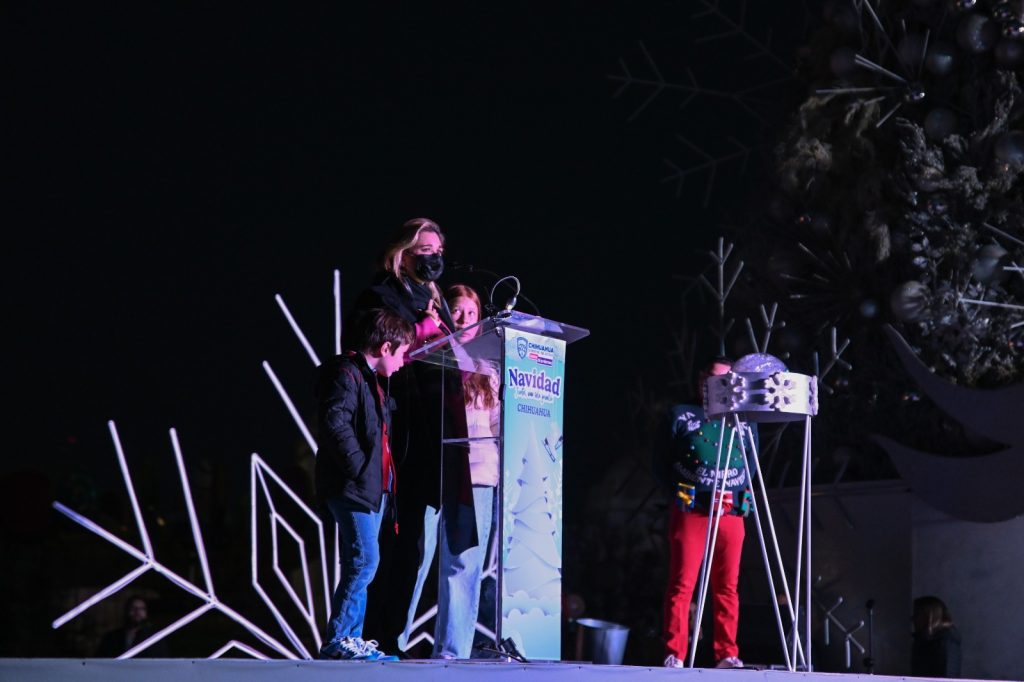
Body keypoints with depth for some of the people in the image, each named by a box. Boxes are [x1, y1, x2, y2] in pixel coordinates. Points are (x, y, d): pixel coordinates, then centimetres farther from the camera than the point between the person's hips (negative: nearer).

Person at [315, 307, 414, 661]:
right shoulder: (346, 374, -11)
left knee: (359, 565, 10)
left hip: (372, 486, 10)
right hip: (353, 486, -10)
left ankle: (350, 640, 14)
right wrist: (358, 467, -21)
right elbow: (335, 423, -22)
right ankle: (338, 641, -10)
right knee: (364, 561, -12)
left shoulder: (370, 378, 21)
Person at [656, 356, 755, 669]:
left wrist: (740, 493, 6)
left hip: (731, 512, 3)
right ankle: (674, 655, -8)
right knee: (682, 583, -7)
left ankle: (726, 654, 5)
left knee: (728, 586, 2)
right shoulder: (681, 416, 9)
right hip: (690, 510, -3)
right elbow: (662, 461, 11)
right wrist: (678, 489, 1)